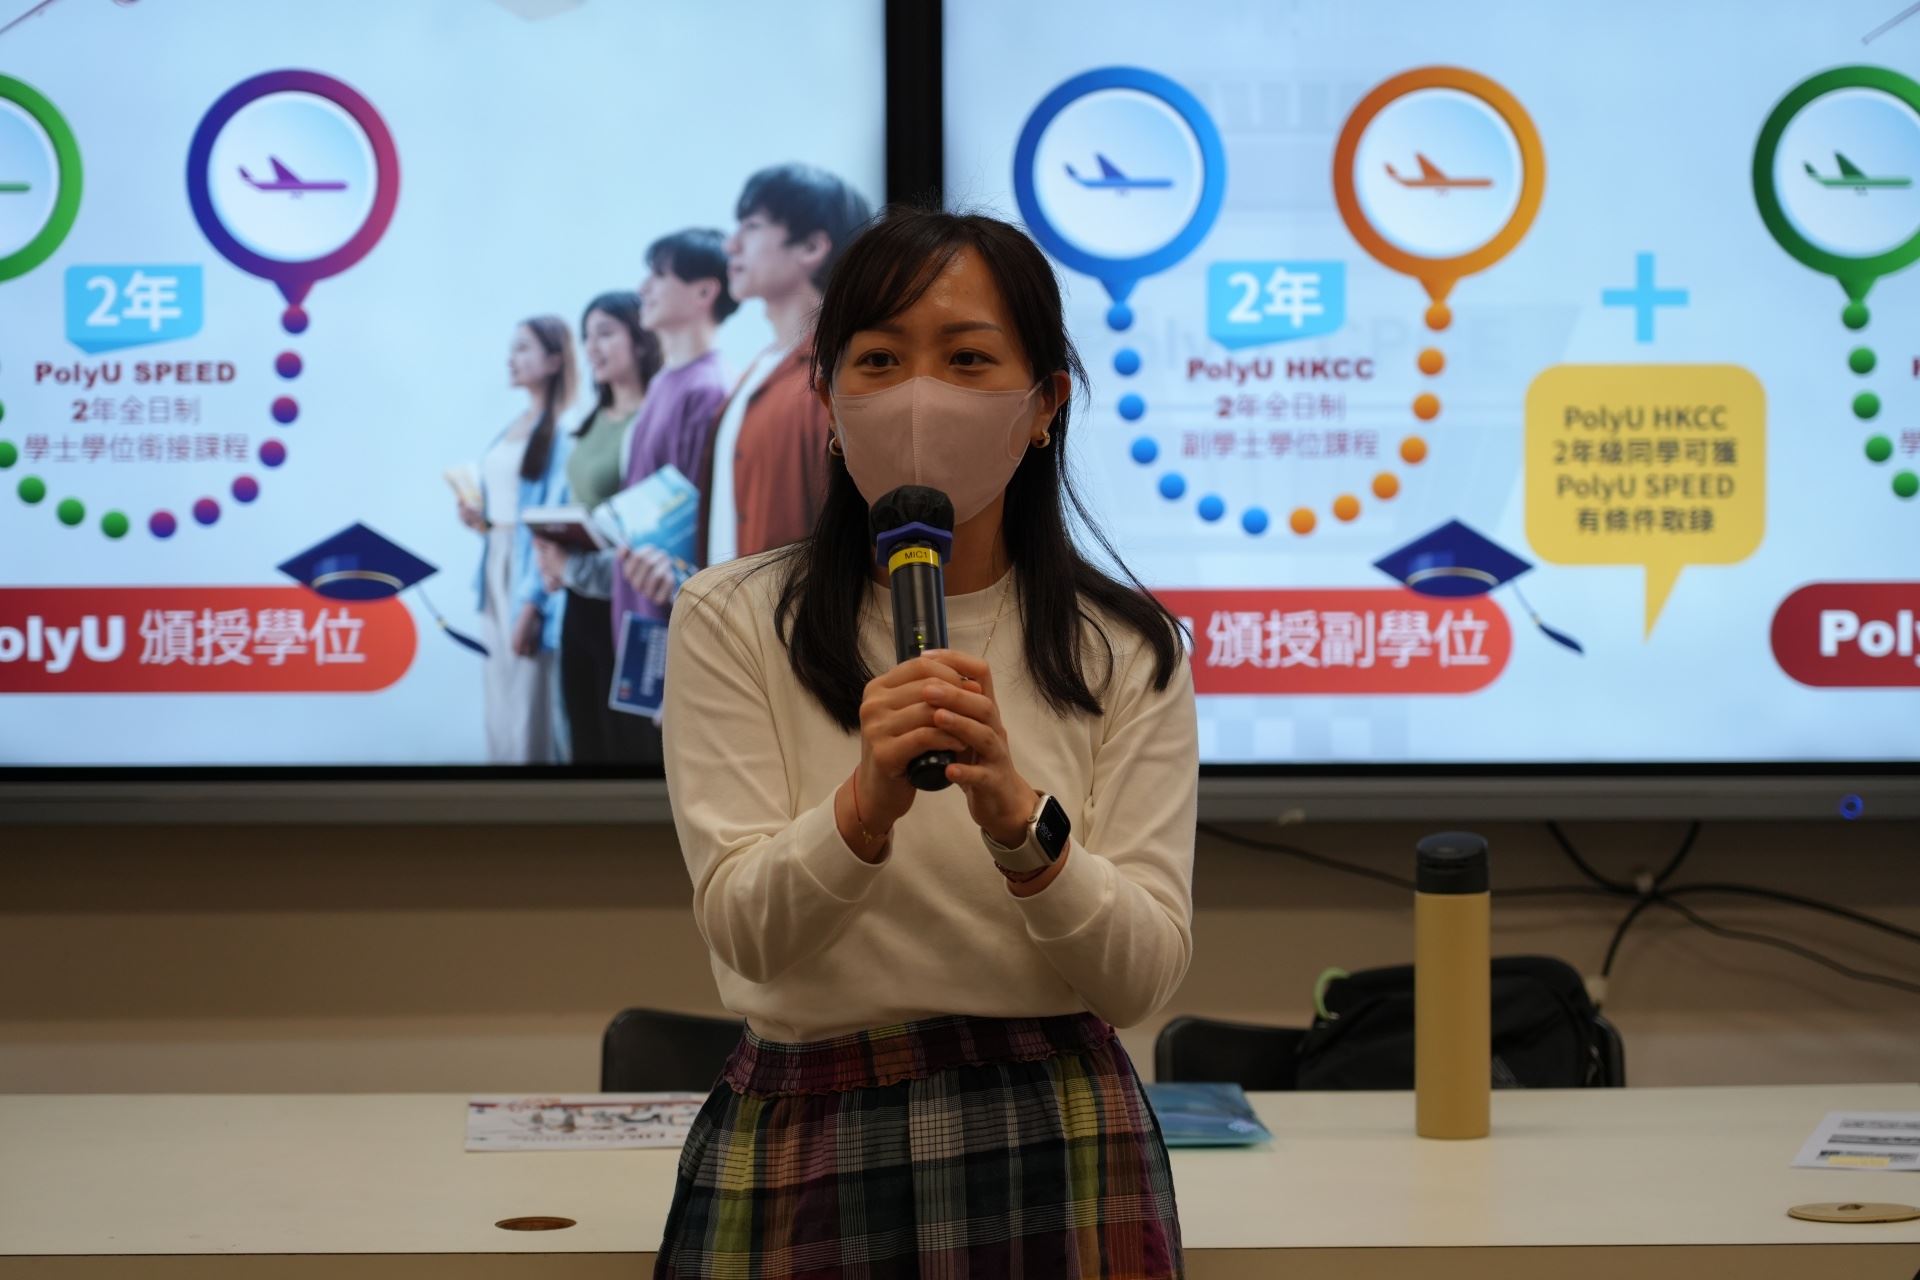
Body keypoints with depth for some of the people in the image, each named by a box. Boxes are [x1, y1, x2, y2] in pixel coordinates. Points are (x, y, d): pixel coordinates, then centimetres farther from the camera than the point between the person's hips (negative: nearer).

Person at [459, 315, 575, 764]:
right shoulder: (514, 427, 16)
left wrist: (533, 603, -20)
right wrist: (479, 519, 4)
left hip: (534, 571, -9)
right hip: (496, 564, 9)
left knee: (531, 704, -7)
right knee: (499, 697, 10)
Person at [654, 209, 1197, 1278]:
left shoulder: (1128, 650, 0)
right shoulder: (733, 622, -2)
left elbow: (1143, 976, -8)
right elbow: (746, 930, -11)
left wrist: (1018, 816, -26)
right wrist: (866, 805, -30)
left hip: (1061, 1148, 0)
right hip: (802, 1140, 0)